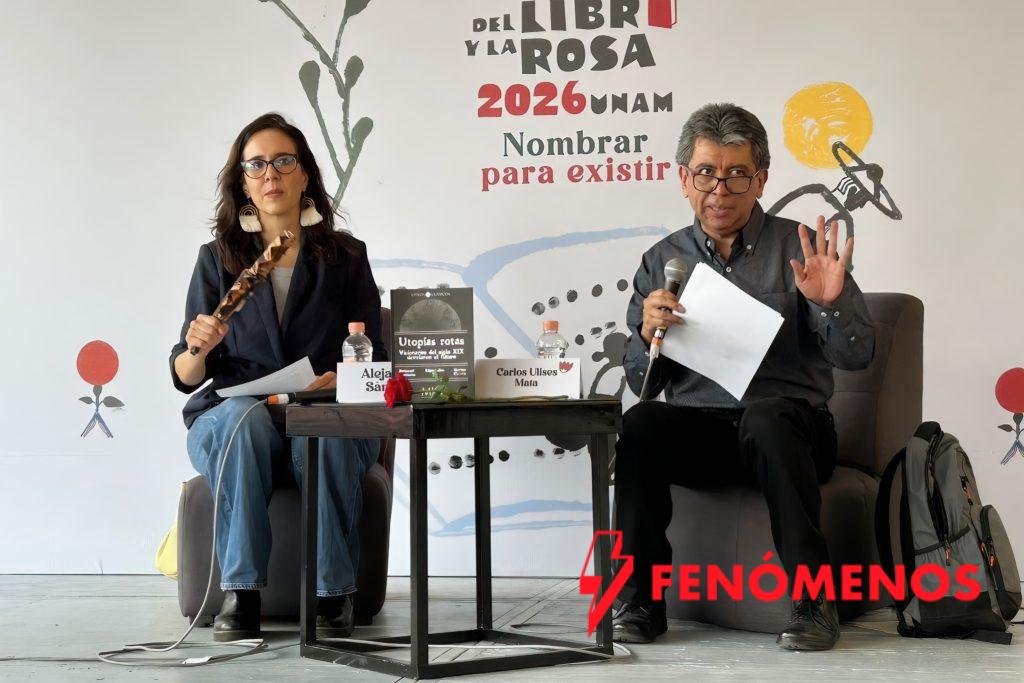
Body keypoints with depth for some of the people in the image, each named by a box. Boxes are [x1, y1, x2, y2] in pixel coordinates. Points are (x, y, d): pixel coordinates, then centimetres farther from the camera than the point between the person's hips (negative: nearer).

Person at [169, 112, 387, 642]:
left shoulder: (345, 257, 9)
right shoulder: (217, 259, 8)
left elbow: (373, 359, 4)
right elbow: (186, 377, 5)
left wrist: (338, 380, -19)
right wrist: (198, 348, -19)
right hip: (226, 424, 0)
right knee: (246, 417, -36)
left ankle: (333, 592, -22)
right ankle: (239, 592, -29)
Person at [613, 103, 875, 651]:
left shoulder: (798, 249, 5)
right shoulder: (662, 261, 13)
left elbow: (856, 355, 0)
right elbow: (642, 383, 12)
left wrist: (830, 303, -20)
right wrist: (647, 334, -9)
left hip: (788, 425, -2)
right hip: (697, 428, 2)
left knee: (765, 416, -36)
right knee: (638, 425, -28)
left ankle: (812, 599, -27)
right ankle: (640, 597, -18)